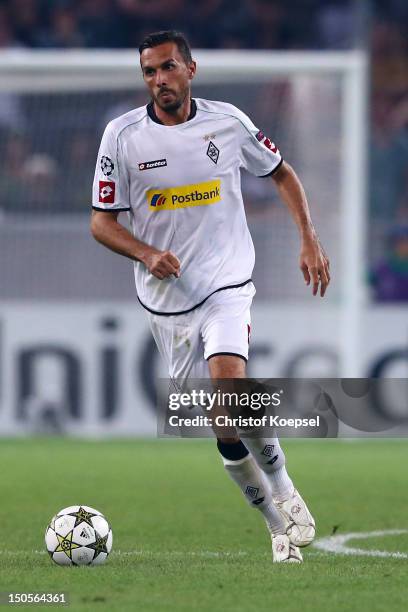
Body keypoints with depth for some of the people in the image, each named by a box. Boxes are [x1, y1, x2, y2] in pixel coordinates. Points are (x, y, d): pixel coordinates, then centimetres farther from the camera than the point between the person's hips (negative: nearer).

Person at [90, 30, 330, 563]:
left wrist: (309, 240, 4)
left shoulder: (227, 122, -1)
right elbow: (101, 221, 1)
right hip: (167, 299, 1)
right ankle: (281, 525, 17)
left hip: (227, 284, -1)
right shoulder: (122, 136, -3)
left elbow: (281, 173, 14)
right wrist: (146, 254, -17)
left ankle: (285, 492, -7)